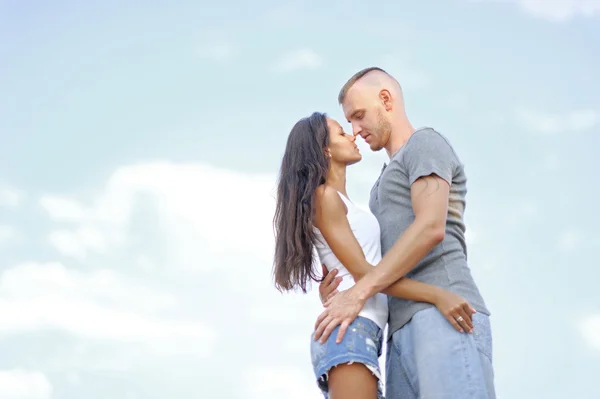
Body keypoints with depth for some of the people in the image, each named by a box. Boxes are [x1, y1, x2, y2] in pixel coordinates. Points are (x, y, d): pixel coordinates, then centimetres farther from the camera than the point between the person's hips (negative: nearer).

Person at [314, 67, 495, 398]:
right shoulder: (389, 179, 35)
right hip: (404, 330, 9)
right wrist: (338, 285, 9)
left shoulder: (425, 144, 7)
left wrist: (358, 292, -12)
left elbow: (431, 228, -10)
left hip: (443, 316, -8)